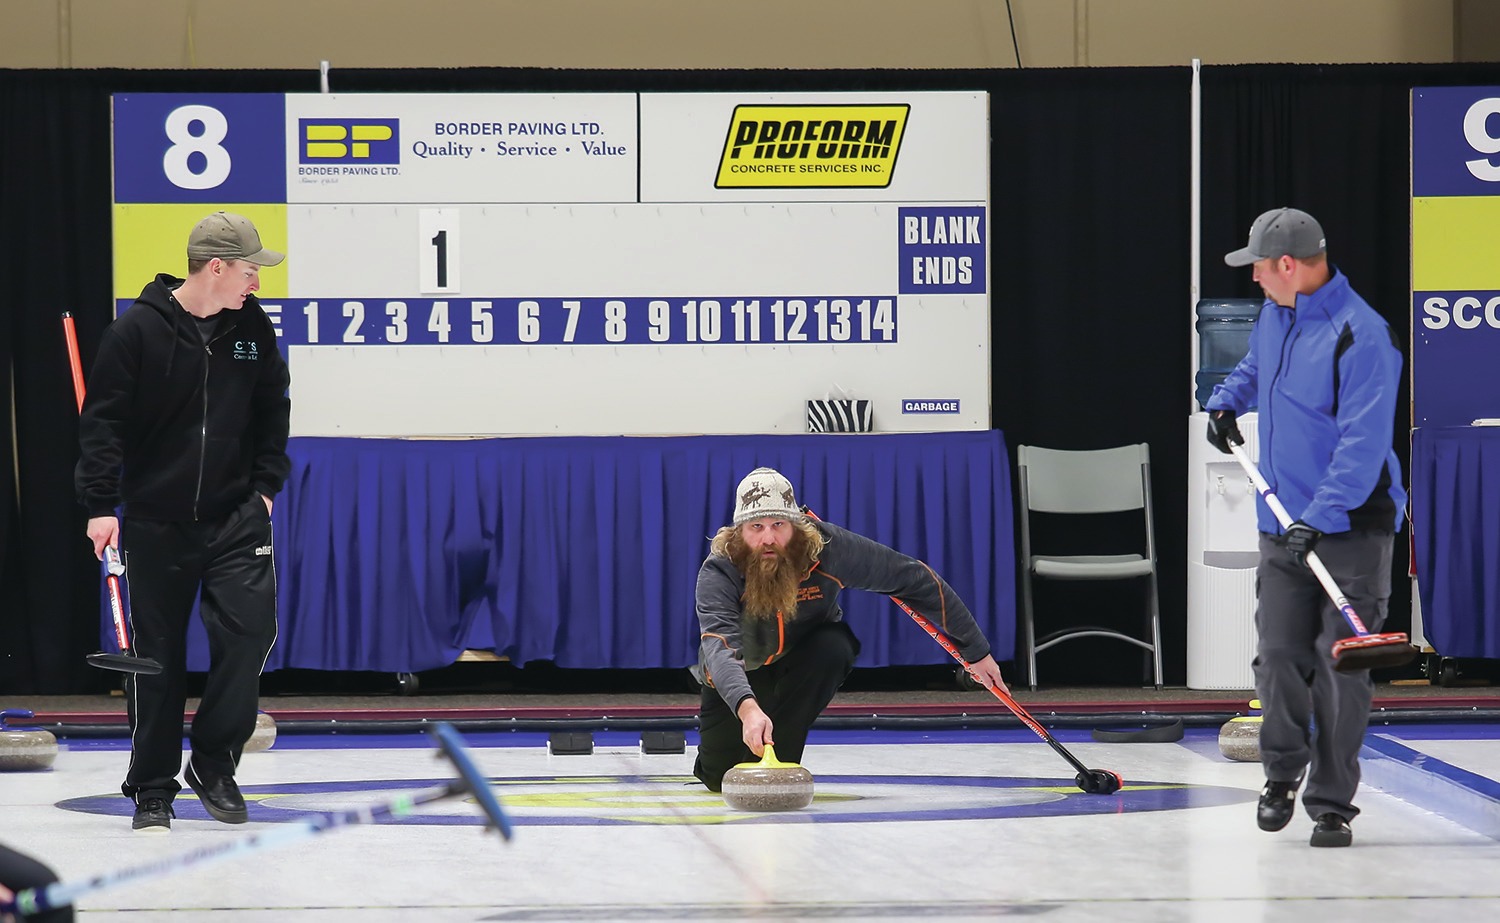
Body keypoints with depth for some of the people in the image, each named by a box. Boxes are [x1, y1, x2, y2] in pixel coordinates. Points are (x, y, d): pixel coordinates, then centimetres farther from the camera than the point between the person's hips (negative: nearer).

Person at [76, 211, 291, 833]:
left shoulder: (252, 327, 3)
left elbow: (272, 410, 16)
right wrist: (101, 505, -13)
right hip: (157, 520, -3)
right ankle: (152, 789, 14)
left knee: (250, 628, -12)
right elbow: (103, 420, -8)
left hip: (236, 516, 3)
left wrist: (265, 484, 9)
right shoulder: (138, 331, -10)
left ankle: (214, 763, 5)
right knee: (157, 654, 3)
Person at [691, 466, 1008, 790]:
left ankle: (774, 763, -21)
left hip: (809, 661, 1)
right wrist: (747, 708, -69)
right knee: (721, 777, -10)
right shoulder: (719, 572, -34)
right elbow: (720, 648, -49)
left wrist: (975, 651, -15)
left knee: (831, 648, -33)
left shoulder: (830, 548, -30)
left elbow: (916, 580, -19)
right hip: (738, 678, -1)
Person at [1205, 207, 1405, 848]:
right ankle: (1282, 774, 22)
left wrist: (1319, 517, -30)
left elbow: (1364, 443, -24)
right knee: (1279, 657, 1)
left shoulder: (1362, 336, -19)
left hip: (1350, 530, -6)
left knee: (1341, 668, -3)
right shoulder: (1276, 314, 9)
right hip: (1283, 526, 6)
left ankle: (1331, 804, 5)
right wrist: (1227, 399, 16)